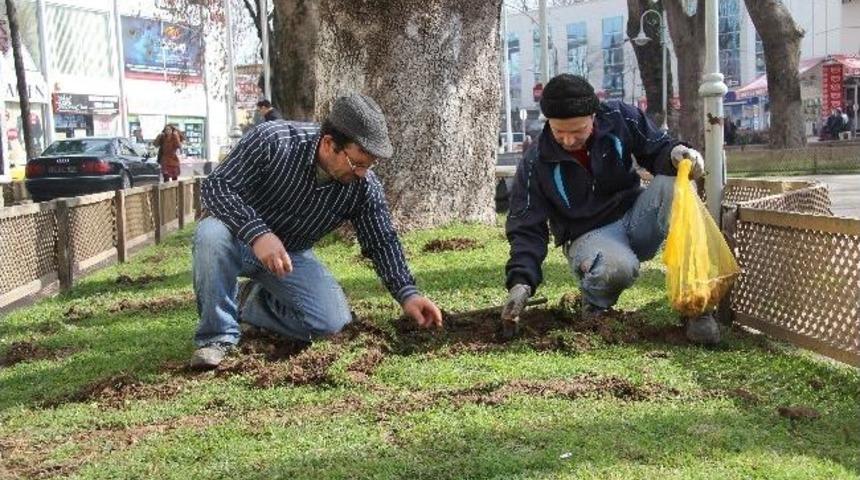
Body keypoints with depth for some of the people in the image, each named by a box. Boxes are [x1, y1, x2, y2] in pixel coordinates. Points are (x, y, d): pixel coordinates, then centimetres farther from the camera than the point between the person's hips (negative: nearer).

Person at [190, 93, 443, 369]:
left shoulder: (365, 186, -15)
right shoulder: (271, 141, -28)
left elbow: (382, 242, -6)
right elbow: (214, 186, -28)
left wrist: (408, 294, -18)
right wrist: (258, 233, -43)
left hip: (292, 255, 3)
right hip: (242, 238, -3)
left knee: (333, 322, -18)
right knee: (212, 234, -38)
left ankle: (252, 303, 9)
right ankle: (219, 335, -19)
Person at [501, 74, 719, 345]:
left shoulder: (621, 118, -7)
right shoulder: (536, 164, -11)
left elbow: (657, 150, 2)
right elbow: (527, 229, -9)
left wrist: (674, 154, -23)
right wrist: (521, 280, -23)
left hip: (635, 219, 4)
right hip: (588, 236, -3)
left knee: (674, 185, -28)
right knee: (618, 267, -40)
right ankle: (594, 302, -1)